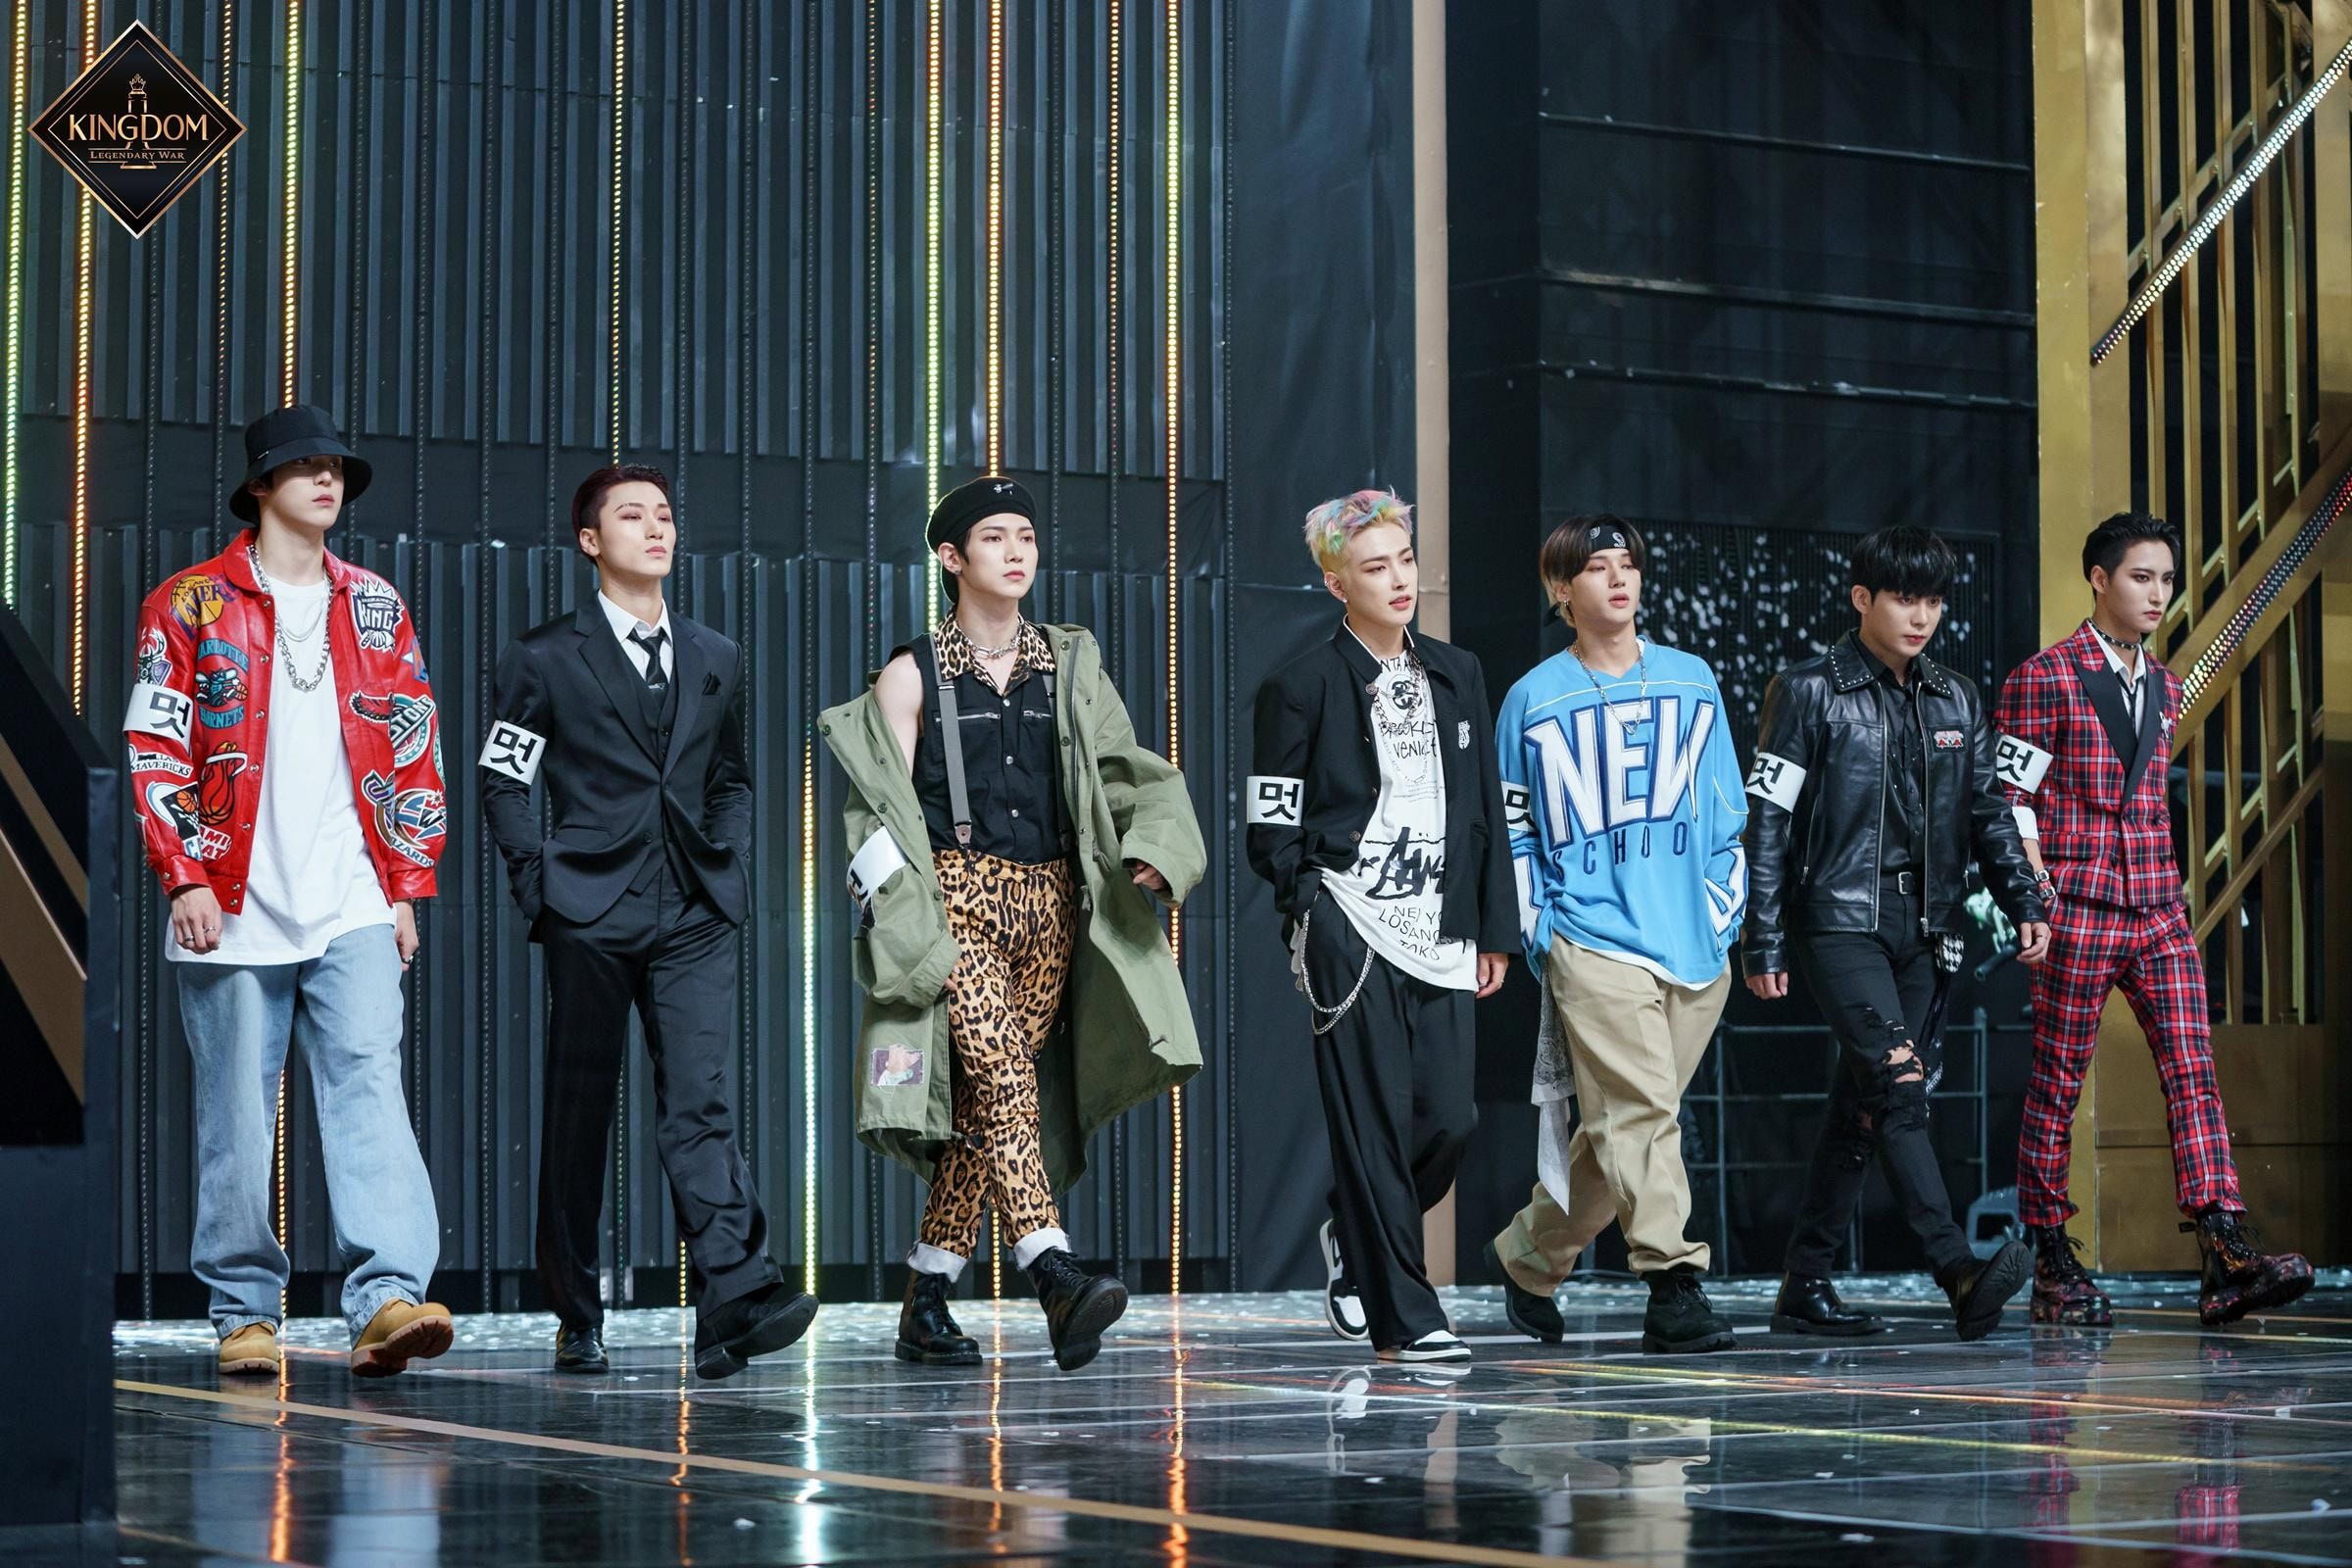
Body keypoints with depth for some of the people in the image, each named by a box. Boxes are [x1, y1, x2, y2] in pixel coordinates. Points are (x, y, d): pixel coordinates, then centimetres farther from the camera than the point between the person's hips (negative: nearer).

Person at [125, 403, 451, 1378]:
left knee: (370, 1086, -13)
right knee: (236, 1114, 2)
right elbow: (155, 749, 0)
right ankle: (244, 1312, 12)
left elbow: (415, 751, 15)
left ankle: (387, 1298, -21)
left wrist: (407, 884, 8)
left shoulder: (375, 608, 15)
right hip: (233, 912, -2)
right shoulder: (191, 606, 5)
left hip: (353, 908, 2)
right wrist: (186, 876, -8)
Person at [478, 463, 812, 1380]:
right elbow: (501, 781, 4)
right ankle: (576, 1321, 10)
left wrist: (727, 865, 10)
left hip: (693, 918, 2)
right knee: (578, 1115, 3)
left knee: (701, 1102, -10)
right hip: (590, 916, -2)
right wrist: (539, 884, -4)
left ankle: (735, 1299, -21)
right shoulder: (546, 659, 3)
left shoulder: (716, 660, 16)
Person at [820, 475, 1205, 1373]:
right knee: (1004, 1071, -23)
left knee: (986, 1107, 2)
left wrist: (1154, 851, -7)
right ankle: (1057, 1280, -34)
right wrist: (908, 926, -11)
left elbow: (1126, 777, 12)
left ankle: (925, 1306, 11)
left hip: (1048, 906, 4)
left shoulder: (1071, 669, 16)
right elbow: (885, 816, 0)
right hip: (956, 895, -4)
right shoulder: (912, 676, 5)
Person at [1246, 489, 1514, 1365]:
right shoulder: (1303, 686, -2)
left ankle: (1356, 1241, 26)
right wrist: (1318, 914, -10)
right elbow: (1271, 831, -1)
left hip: (1438, 932, 5)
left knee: (1448, 1117, -1)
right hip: (1351, 929, -5)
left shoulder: (1456, 675, 14)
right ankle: (1403, 1319, -1)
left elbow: (1486, 810, 16)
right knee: (1375, 1120, -6)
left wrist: (1493, 929, 12)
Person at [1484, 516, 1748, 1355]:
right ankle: (1672, 1284, -18)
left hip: (1695, 946, 4)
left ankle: (1528, 1254, 25)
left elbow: (1727, 807, 16)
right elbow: (1515, 833, 9)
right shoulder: (1533, 700, 5)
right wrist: (1539, 937, 1)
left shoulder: (1692, 680, 12)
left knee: (1623, 1125, 7)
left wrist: (1723, 909, 7)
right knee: (1640, 1109, -17)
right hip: (1594, 940, -3)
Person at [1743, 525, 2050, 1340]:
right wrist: (1762, 941, -7)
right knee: (1899, 1085, -19)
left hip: (1919, 927, 6)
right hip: (1838, 920, -6)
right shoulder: (1810, 691, -3)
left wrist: (2022, 902, 2)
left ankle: (1806, 1286, 15)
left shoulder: (1956, 700, 13)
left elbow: (1987, 811, 17)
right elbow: (1767, 820, -3)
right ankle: (1961, 1273, -28)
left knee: (1860, 1106, 8)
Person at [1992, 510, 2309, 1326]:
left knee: (2193, 1072, -7)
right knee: (2057, 1085, 1)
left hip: (2159, 913, 6)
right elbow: (2010, 802, -7)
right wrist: (2041, 902, -14)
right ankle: (2052, 1269, 9)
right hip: (2077, 913, -6)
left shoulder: (2163, 687, 15)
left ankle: (2227, 1257, -15)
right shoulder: (2044, 679, -5)